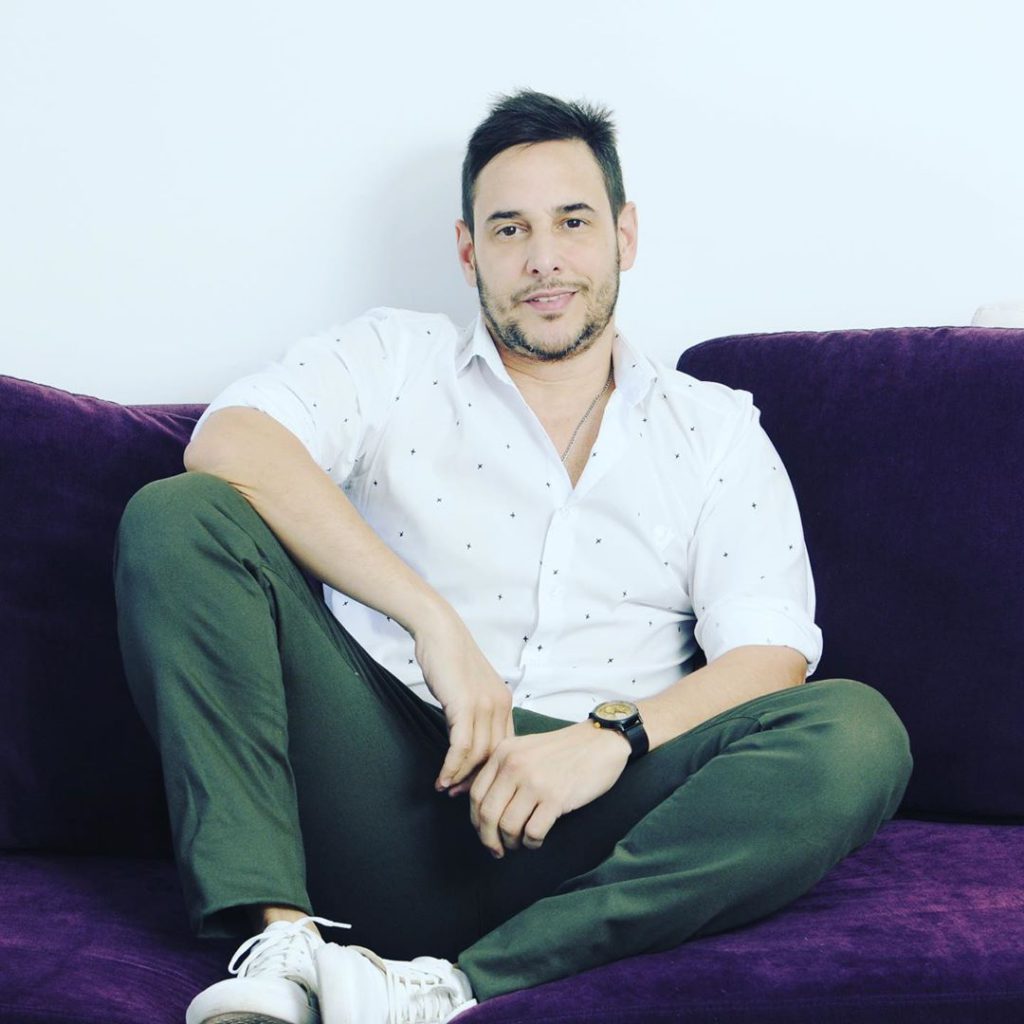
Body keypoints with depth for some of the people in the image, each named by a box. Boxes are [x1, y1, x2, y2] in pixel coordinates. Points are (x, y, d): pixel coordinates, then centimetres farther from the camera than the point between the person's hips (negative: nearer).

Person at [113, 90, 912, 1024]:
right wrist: (435, 621, -15)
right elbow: (229, 444, -6)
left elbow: (768, 655, 4)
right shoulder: (392, 360, 15)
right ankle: (280, 942, -30)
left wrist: (611, 735, -17)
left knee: (859, 735, -25)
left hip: (570, 840, 1)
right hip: (382, 788, 0)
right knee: (177, 516, -16)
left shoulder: (717, 430, 18)